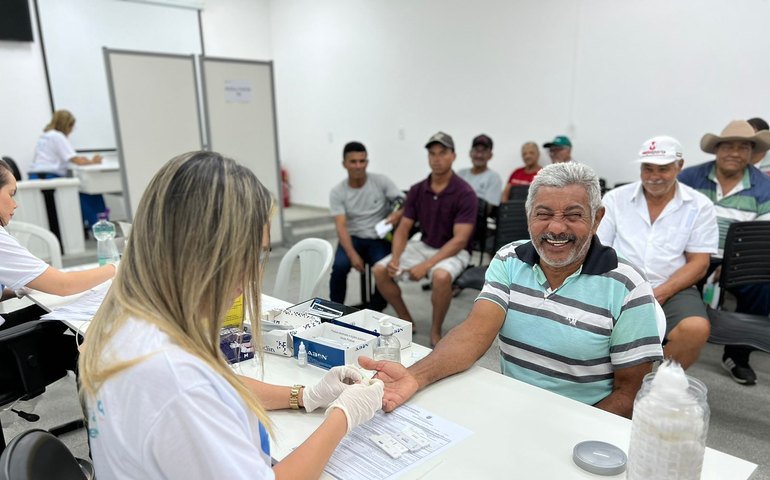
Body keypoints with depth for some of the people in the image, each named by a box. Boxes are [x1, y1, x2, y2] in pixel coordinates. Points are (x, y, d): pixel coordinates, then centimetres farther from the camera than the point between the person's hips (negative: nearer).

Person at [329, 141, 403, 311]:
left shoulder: (382, 181, -4)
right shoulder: (337, 192, -4)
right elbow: (341, 226, -13)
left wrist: (398, 214, -31)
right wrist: (352, 254, -29)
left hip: (379, 238, 0)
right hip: (353, 238, 1)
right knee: (340, 266, -29)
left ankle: (374, 313, -4)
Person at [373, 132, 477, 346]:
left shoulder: (465, 193, -17)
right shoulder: (417, 190, -1)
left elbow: (460, 240, -21)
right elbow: (403, 229, 1)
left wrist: (426, 265, -29)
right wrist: (395, 258, -19)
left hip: (454, 251, -5)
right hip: (423, 246, 5)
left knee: (441, 276, -39)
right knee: (381, 270, -12)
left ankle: (435, 332, -13)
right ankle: (406, 320, 8)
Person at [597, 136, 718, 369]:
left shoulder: (699, 206, 5)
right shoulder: (614, 199, 6)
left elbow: (699, 263, 1)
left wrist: (660, 293, -14)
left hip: (672, 290, 0)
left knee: (696, 329, -31)